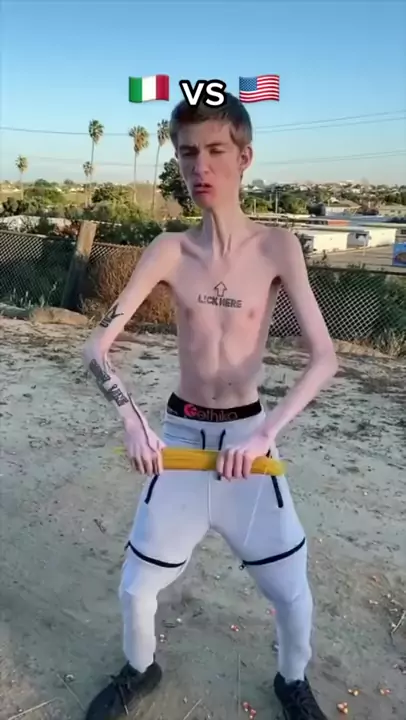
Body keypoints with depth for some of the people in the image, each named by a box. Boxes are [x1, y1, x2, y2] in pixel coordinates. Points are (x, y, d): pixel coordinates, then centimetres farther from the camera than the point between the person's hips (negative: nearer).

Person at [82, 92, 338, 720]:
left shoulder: (278, 248, -10)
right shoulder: (169, 251, -6)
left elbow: (324, 356, -16)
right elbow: (96, 347, -9)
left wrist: (265, 432, -29)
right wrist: (132, 419, -26)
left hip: (250, 436, -1)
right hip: (179, 435, 1)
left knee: (291, 591, 10)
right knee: (136, 586, 11)